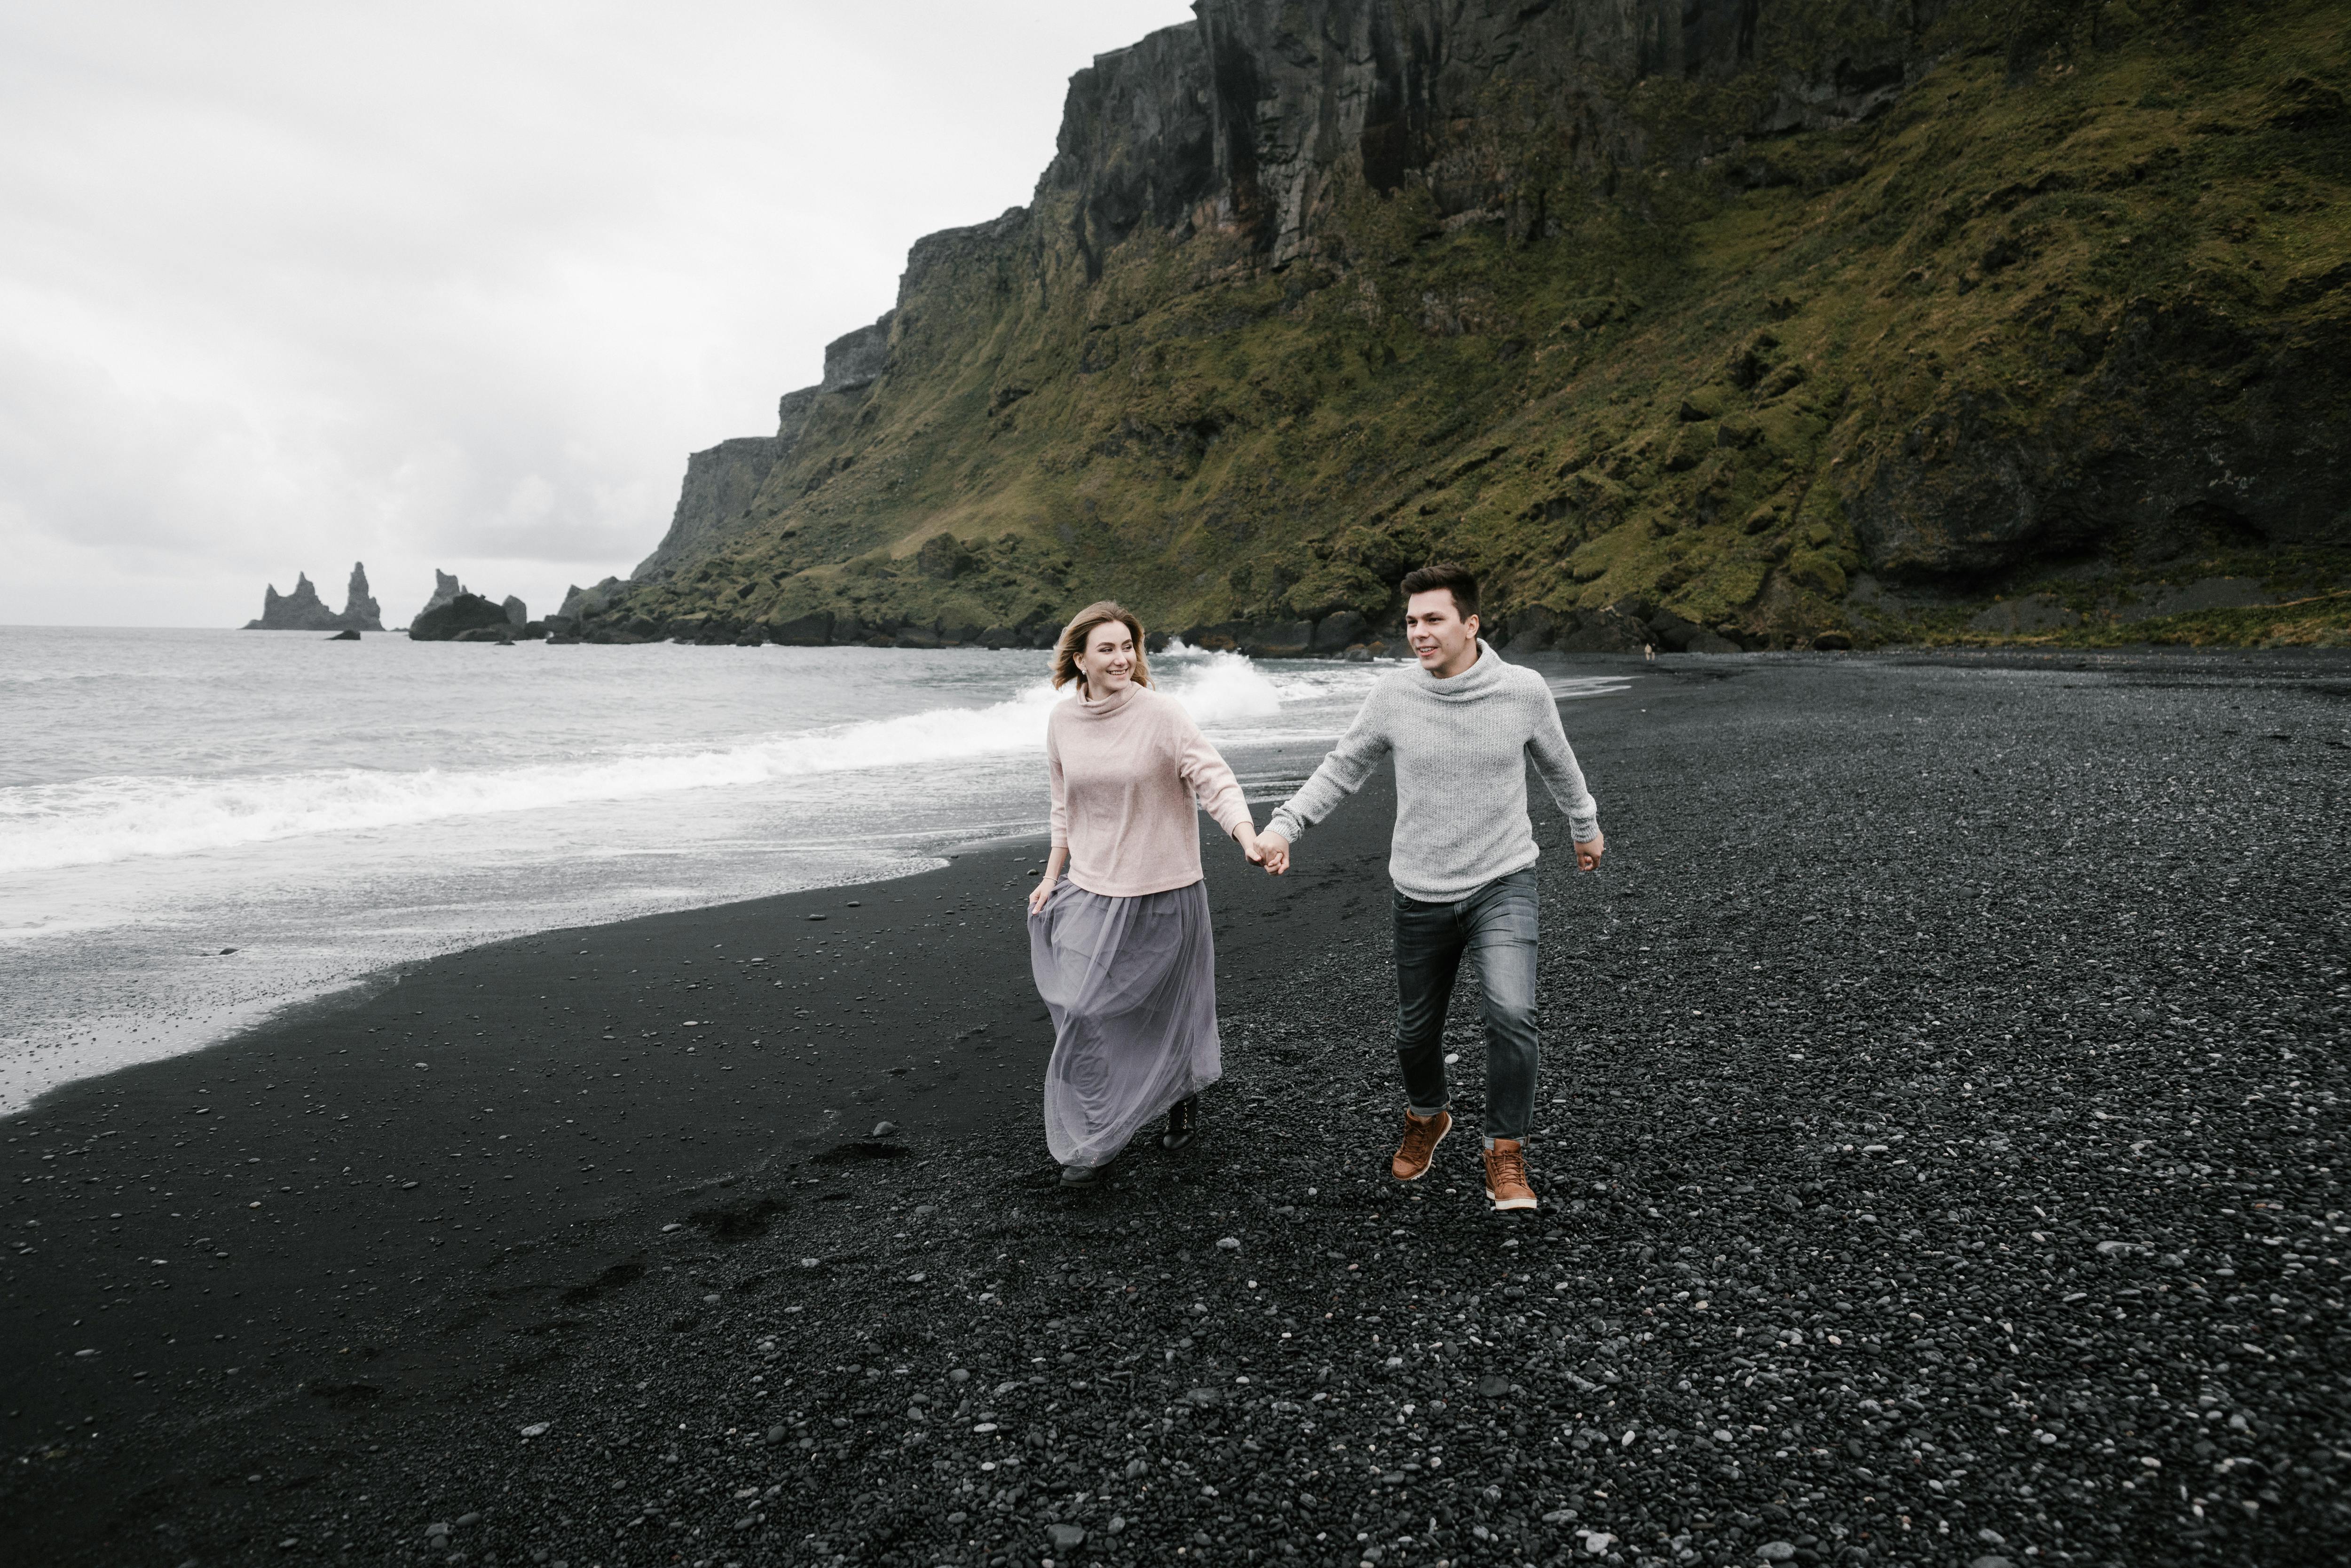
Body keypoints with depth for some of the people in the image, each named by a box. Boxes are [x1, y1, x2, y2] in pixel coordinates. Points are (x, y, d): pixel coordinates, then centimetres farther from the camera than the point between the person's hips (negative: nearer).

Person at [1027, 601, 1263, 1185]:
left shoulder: (1162, 715, -13)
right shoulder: (1062, 723, 3)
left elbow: (1214, 780, -19)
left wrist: (1251, 840, -35)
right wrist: (1052, 876, 15)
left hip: (1160, 892, -4)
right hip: (1090, 893, 4)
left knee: (1165, 1010, 7)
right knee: (1082, 1011, 2)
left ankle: (1184, 1095, 34)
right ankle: (1096, 1136, 18)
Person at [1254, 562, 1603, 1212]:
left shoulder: (1523, 690, -8)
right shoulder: (1393, 696, -8)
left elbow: (1557, 763, 11)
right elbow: (1341, 769, 4)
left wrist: (1585, 828, 26)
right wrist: (1282, 825, -10)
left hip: (1504, 883, -1)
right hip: (1422, 893, 2)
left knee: (1513, 1014, -20)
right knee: (1415, 1031, 12)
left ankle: (1506, 1156, 2)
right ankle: (1426, 1118, 45)